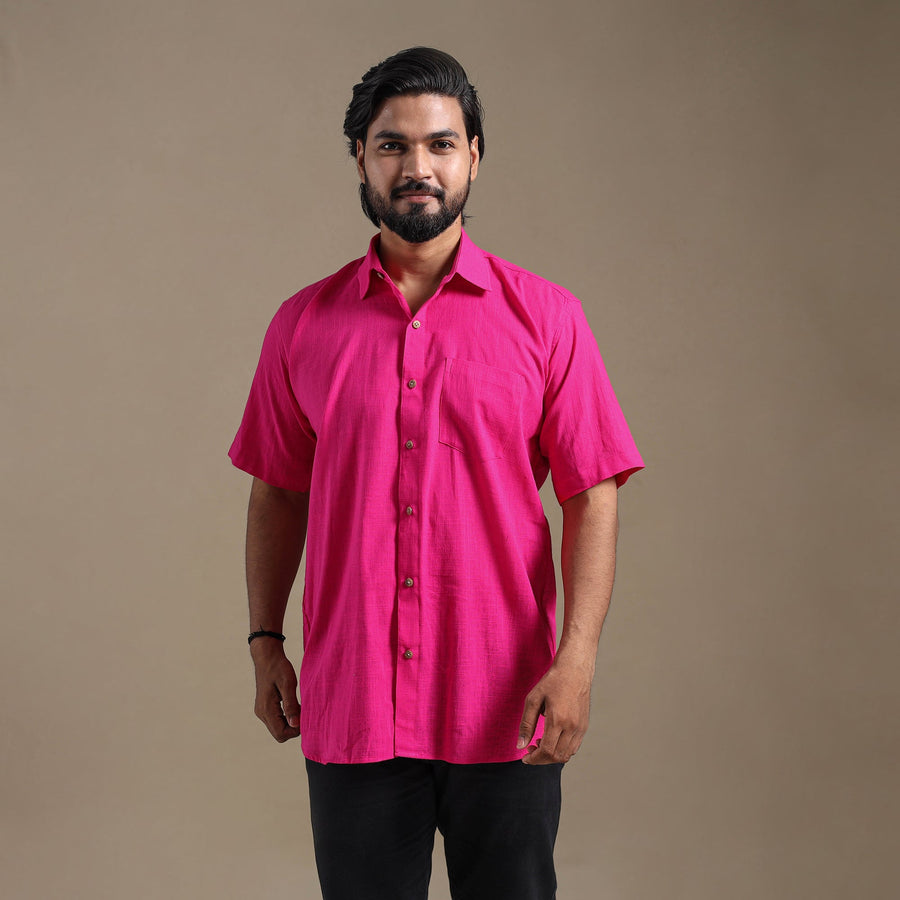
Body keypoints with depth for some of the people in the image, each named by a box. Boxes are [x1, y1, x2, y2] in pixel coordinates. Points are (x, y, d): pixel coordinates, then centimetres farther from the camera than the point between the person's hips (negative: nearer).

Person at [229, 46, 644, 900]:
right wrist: (265, 640, 8)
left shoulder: (544, 317, 0)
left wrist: (576, 659, -12)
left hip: (505, 712, -1)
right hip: (350, 704, 1)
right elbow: (277, 493, 13)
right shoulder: (304, 324, 5)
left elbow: (593, 498, -2)